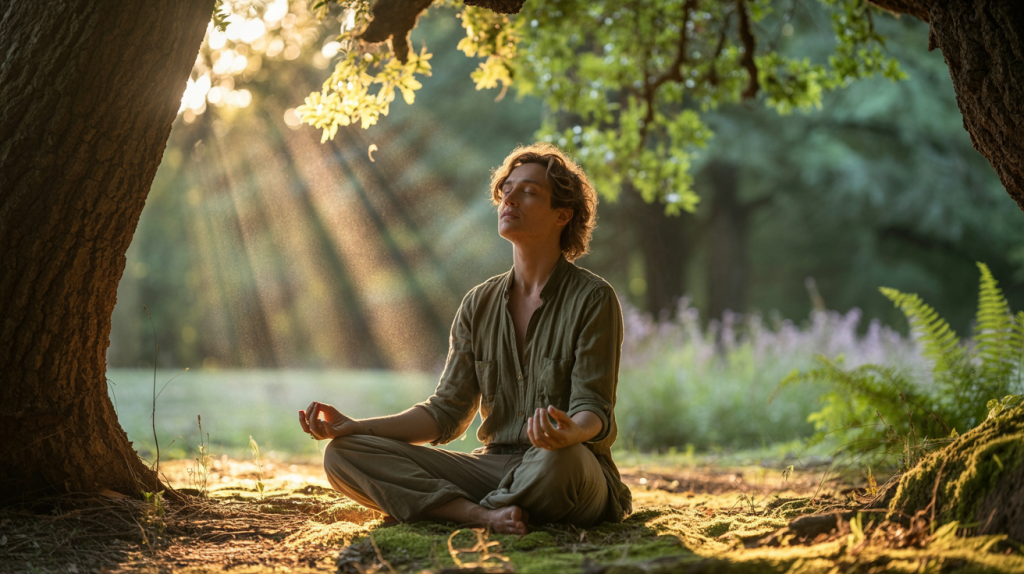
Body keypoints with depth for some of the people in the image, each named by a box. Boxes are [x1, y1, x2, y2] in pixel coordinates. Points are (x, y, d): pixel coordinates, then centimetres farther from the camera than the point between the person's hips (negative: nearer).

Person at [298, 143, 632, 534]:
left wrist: (570, 432, -38)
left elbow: (594, 412, -12)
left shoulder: (593, 299, -5)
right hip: (493, 467, 5)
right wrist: (354, 427, -4)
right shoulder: (479, 305, 11)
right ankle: (485, 515, -27)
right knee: (343, 455, -11)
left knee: (560, 460, -44)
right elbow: (446, 413, 9)